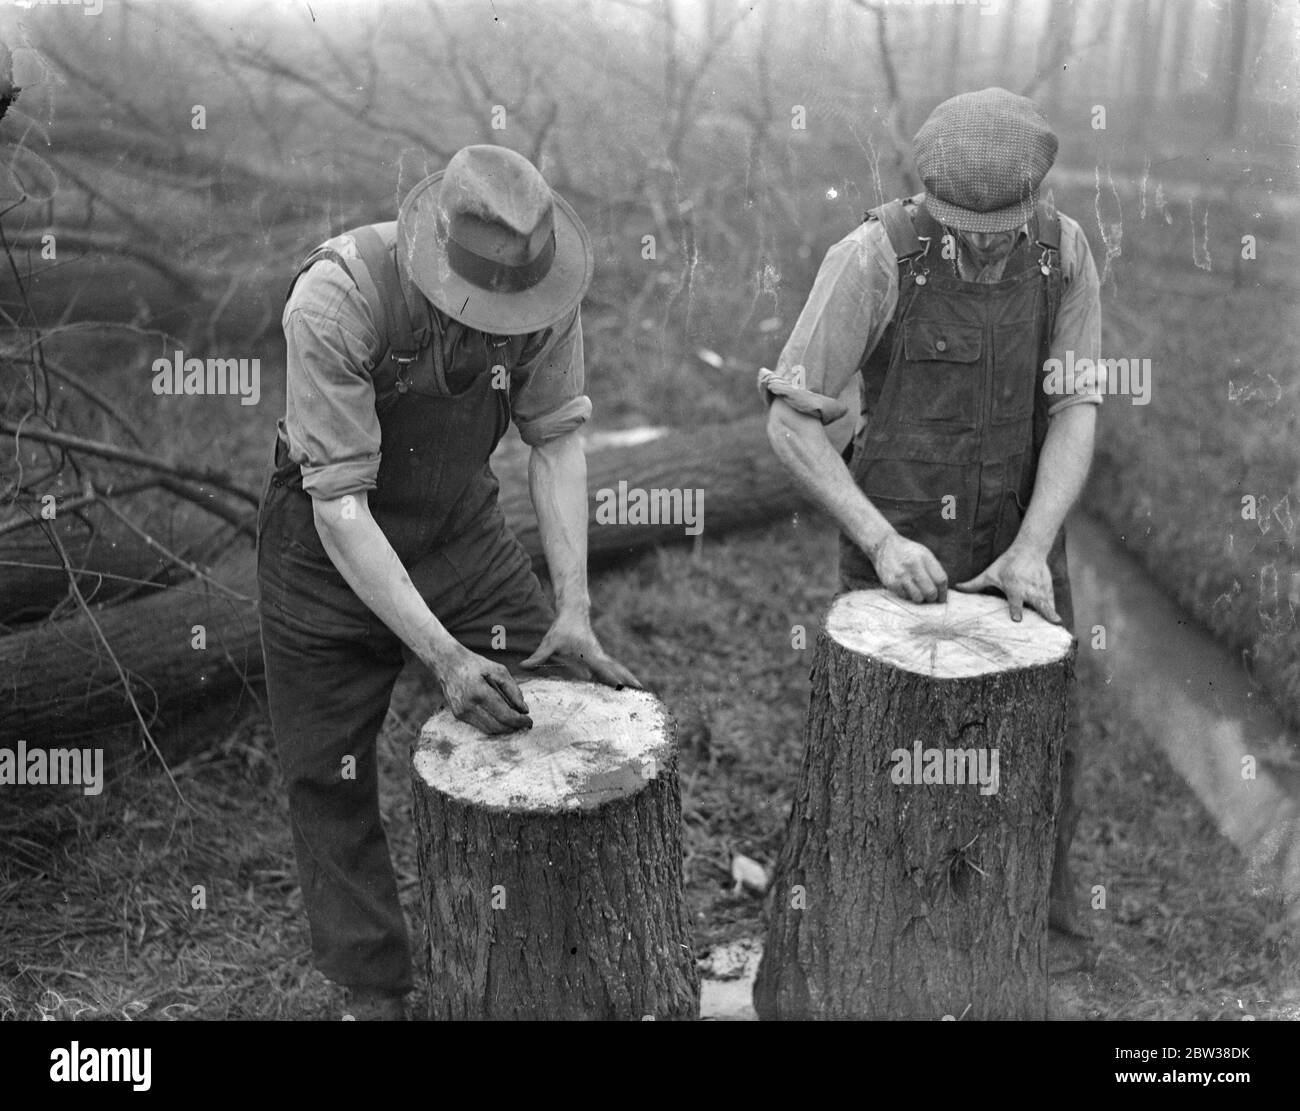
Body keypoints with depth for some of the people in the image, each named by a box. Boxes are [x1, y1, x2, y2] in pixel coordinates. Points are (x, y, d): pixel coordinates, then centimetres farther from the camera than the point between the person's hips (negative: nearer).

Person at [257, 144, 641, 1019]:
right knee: (332, 784, 5)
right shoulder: (335, 299, -32)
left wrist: (574, 608, -15)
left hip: (463, 526, 3)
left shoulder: (544, 288, -19)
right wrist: (444, 656, -34)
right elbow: (341, 503, -30)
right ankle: (374, 992, 25)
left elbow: (556, 437, -8)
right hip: (331, 550, -3)